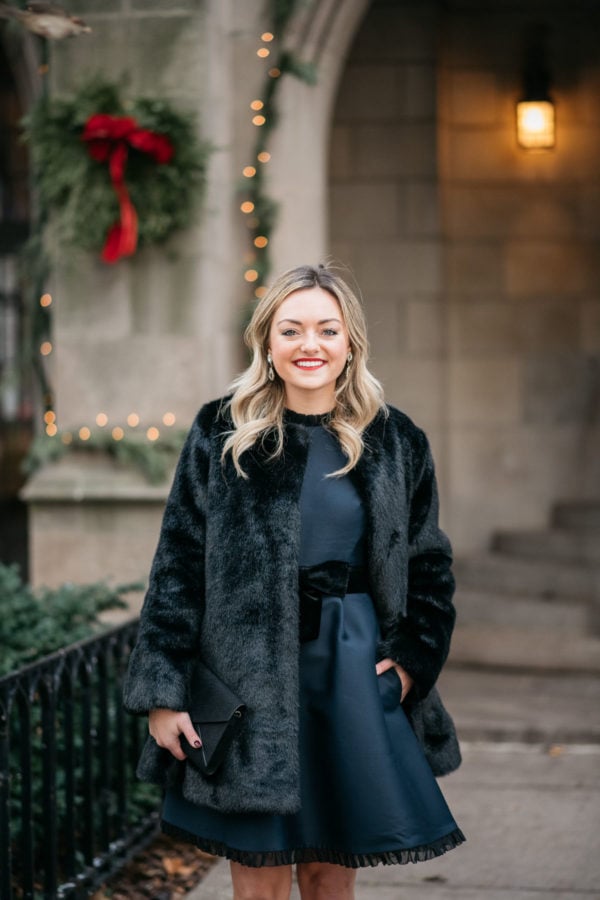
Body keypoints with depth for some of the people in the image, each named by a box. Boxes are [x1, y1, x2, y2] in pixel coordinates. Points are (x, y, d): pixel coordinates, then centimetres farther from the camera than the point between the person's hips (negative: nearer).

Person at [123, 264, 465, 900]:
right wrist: (164, 691, -7)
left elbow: (429, 565, 13)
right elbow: (178, 562, -1)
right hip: (247, 676, -2)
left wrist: (411, 660, -1)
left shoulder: (395, 443, 5)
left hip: (353, 673, 2)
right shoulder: (223, 434, -1)